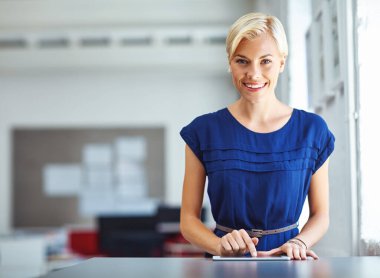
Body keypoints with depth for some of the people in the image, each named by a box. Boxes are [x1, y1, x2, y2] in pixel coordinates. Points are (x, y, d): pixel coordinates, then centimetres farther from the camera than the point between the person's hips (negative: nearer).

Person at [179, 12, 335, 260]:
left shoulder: (312, 130, 2)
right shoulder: (204, 131, 0)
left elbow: (320, 215, 9)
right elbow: (188, 219, 1)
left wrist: (298, 242, -11)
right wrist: (220, 245, -17)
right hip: (225, 267, 0)